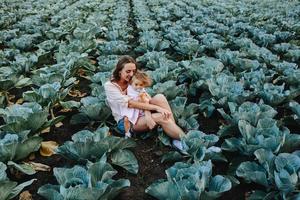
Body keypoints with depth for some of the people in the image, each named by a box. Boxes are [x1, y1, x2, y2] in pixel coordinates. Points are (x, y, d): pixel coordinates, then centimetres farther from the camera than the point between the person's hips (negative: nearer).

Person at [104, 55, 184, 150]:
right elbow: (129, 103, -20)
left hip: (140, 113, 5)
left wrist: (148, 114, -28)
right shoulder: (109, 86, -9)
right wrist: (156, 107, -26)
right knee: (160, 117, -30)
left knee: (159, 97, -24)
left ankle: (175, 130, -26)